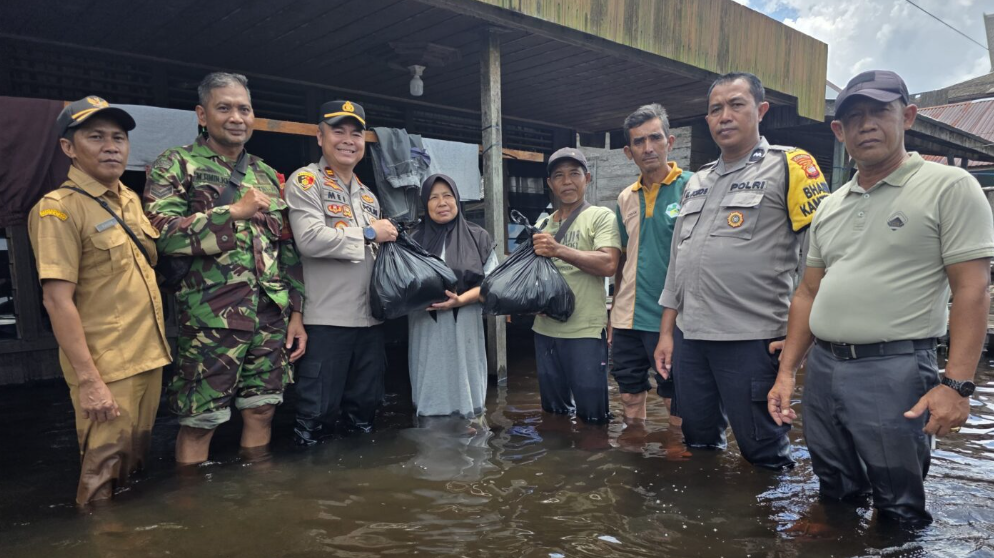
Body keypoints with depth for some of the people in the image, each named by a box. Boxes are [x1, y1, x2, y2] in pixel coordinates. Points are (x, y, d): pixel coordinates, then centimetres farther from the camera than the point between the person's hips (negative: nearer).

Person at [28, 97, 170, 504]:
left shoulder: (131, 200, 9)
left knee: (136, 467, 20)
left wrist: (159, 344, 13)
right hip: (106, 370, -7)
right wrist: (88, 381, -21)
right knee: (103, 479, 4)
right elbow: (58, 299, -18)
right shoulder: (58, 208, -13)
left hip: (149, 359, 7)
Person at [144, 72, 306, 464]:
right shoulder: (176, 165, 0)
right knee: (199, 423, 3)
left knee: (261, 411, 12)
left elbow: (287, 248, 16)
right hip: (211, 318, -5)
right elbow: (162, 233, -15)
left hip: (272, 316, 5)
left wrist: (296, 312, 11)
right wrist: (234, 211, -15)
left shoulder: (267, 175, 16)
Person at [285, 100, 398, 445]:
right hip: (326, 319, -7)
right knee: (317, 409, 2)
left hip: (369, 317, 7)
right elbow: (310, 239, -21)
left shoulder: (367, 194, 19)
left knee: (366, 403, 18)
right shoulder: (305, 181, -5)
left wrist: (391, 239, 6)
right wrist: (368, 234, -13)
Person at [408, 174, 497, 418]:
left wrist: (460, 300, -15)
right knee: (431, 389, 5)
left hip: (465, 327, 0)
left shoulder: (478, 237, 4)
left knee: (464, 383, 5)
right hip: (426, 328, 1)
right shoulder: (415, 240, 7)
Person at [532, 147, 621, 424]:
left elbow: (608, 264, -17)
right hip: (545, 329, 6)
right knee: (553, 412, 17)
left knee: (592, 415, 0)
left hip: (585, 331, -6)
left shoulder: (601, 216, -3)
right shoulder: (543, 224, 15)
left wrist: (559, 250, -24)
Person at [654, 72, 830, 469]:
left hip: (752, 342, -6)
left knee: (763, 454, 5)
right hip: (691, 340, 6)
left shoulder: (788, 166, -2)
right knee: (698, 445, 17)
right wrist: (666, 332, 15)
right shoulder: (697, 182, 16)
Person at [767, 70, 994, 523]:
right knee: (834, 498, 19)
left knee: (899, 511, 8)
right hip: (821, 367, 6)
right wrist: (786, 372, 8)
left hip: (895, 370, -5)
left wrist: (956, 385, -18)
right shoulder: (830, 207, 13)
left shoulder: (950, 187, -4)